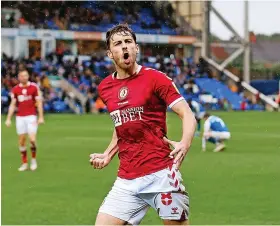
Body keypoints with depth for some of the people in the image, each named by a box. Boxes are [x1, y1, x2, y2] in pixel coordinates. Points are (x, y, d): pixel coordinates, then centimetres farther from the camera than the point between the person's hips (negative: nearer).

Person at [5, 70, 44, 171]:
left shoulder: (34, 87, -2)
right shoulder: (15, 89, 4)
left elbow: (39, 102, -1)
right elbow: (12, 105, 8)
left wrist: (41, 117, -6)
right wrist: (8, 119, 2)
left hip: (31, 116, -2)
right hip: (20, 117, 2)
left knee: (32, 139, -13)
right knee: (21, 141, 3)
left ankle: (33, 160, 8)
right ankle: (24, 163, 13)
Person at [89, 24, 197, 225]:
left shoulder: (155, 78, -4)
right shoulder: (105, 88, 12)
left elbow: (188, 115, -9)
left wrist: (185, 143, -28)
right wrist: (108, 155, 15)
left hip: (160, 173, -5)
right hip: (126, 180, 5)